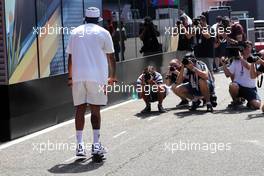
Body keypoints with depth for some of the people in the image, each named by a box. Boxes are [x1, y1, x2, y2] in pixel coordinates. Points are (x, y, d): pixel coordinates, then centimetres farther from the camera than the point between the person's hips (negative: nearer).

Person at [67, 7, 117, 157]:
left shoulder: (75, 32, 14)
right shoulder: (103, 33, 5)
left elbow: (70, 57, 14)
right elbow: (111, 56, 7)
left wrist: (70, 77, 21)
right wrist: (113, 76, 17)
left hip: (78, 76, 2)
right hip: (97, 76, -2)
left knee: (80, 109, 6)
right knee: (95, 110, 3)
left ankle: (80, 145, 2)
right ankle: (96, 145, 0)